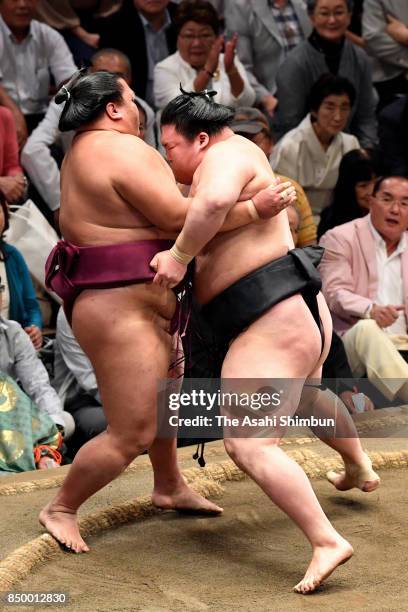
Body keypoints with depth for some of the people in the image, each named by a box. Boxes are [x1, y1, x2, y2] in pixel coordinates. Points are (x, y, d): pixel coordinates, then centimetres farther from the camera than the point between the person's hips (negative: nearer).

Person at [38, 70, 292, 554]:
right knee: (130, 436, -6)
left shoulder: (83, 153, 14)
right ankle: (60, 510, 11)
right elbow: (176, 215, -22)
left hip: (136, 307, 12)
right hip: (120, 311, -12)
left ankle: (170, 487, 47)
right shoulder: (123, 149, -18)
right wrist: (253, 210, -18)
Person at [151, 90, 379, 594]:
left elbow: (216, 200, -36)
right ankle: (360, 470, 61)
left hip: (272, 323, -11)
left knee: (247, 446, -16)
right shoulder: (234, 160, 18)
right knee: (305, 397, 39)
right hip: (305, 311, 11)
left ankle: (326, 542, -19)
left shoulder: (226, 154, -13)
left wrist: (179, 255, -26)